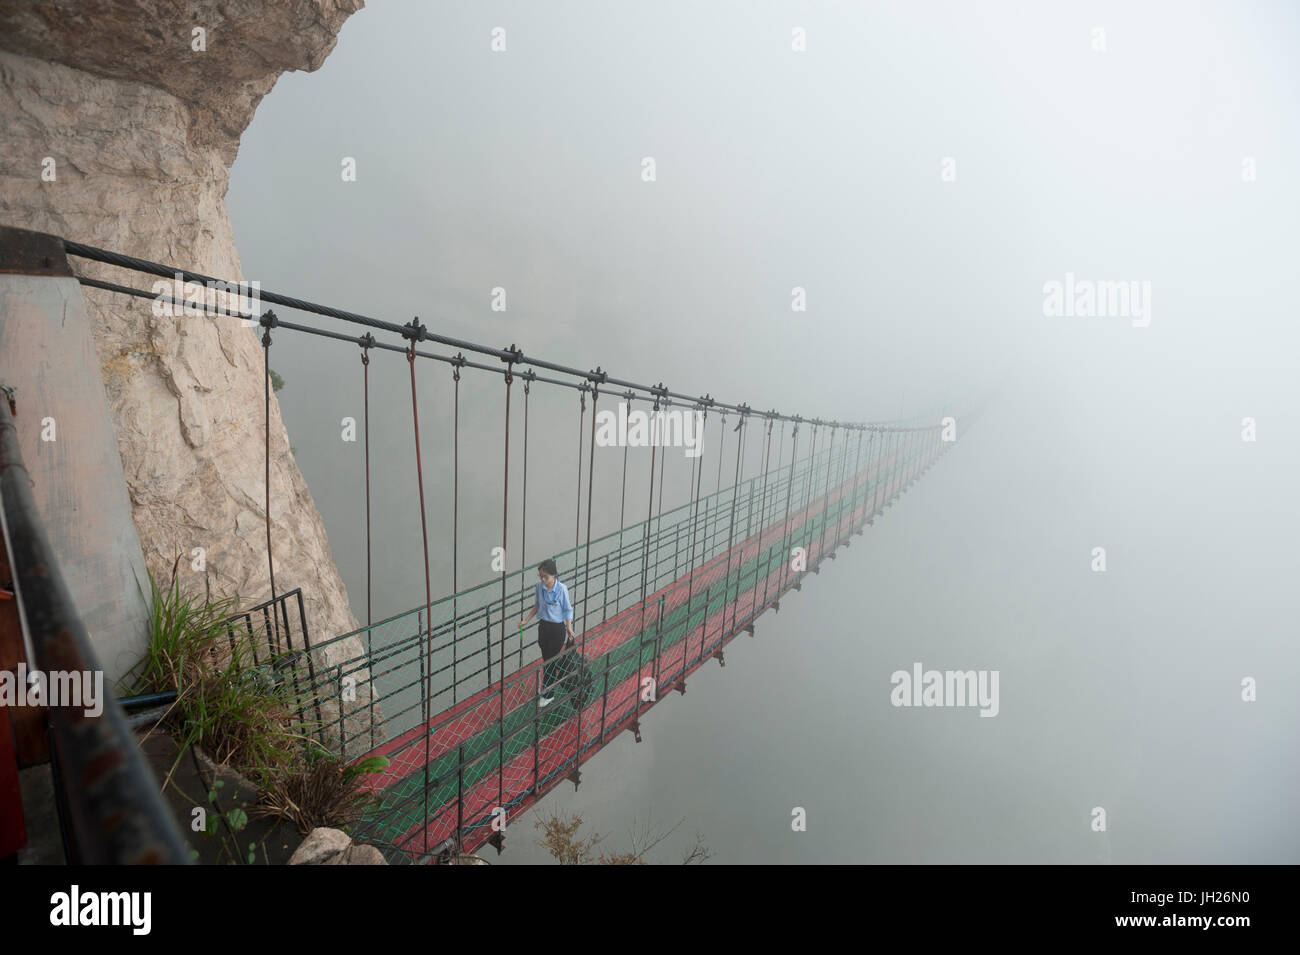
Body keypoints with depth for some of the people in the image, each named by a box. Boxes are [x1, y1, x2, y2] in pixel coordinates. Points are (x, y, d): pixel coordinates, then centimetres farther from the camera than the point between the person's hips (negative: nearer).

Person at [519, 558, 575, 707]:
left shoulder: (562, 589, -18)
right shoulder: (539, 587, -5)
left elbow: (567, 610, -7)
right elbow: (537, 606, 9)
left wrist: (569, 627, -12)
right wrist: (526, 620, 5)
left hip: (557, 628, -5)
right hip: (543, 626, 5)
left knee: (551, 662, 0)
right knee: (546, 660, 15)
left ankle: (547, 695, 12)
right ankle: (548, 692, 30)